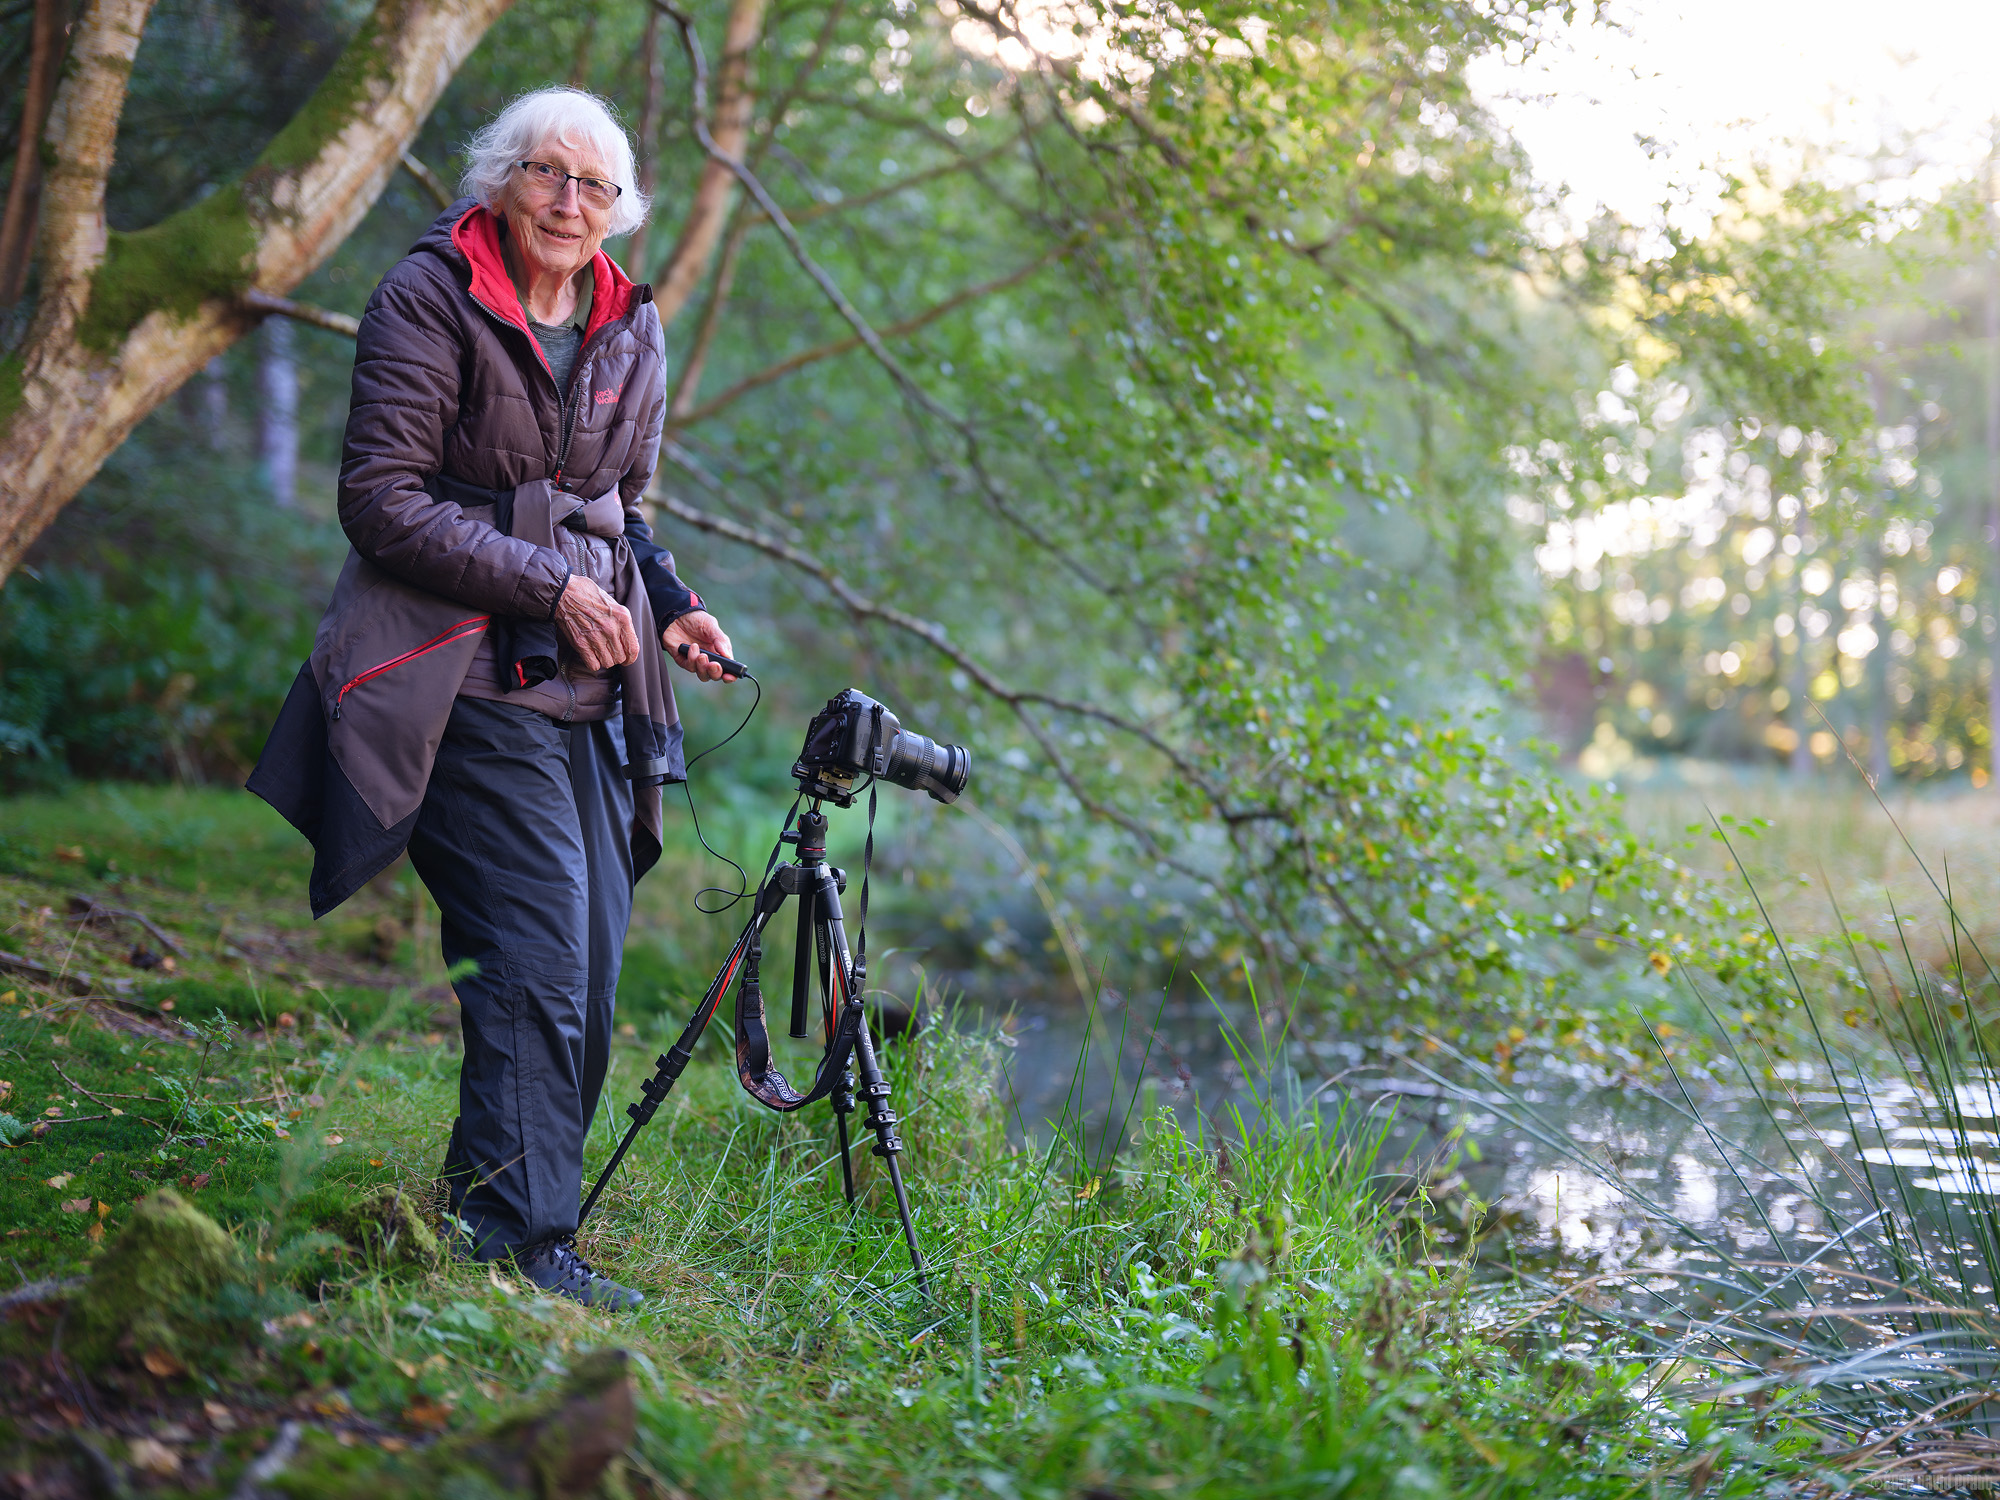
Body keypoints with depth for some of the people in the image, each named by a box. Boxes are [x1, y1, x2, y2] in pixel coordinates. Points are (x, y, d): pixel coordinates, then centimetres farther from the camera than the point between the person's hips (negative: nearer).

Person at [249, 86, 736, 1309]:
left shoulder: (633, 333, 15)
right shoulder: (430, 299, -3)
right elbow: (382, 502, -9)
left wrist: (671, 607, 6)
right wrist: (550, 588, -13)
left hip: (591, 683, 6)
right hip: (472, 674, -6)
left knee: (594, 970, 2)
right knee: (536, 951, -15)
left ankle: (509, 1212, 13)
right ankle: (517, 1240, -11)